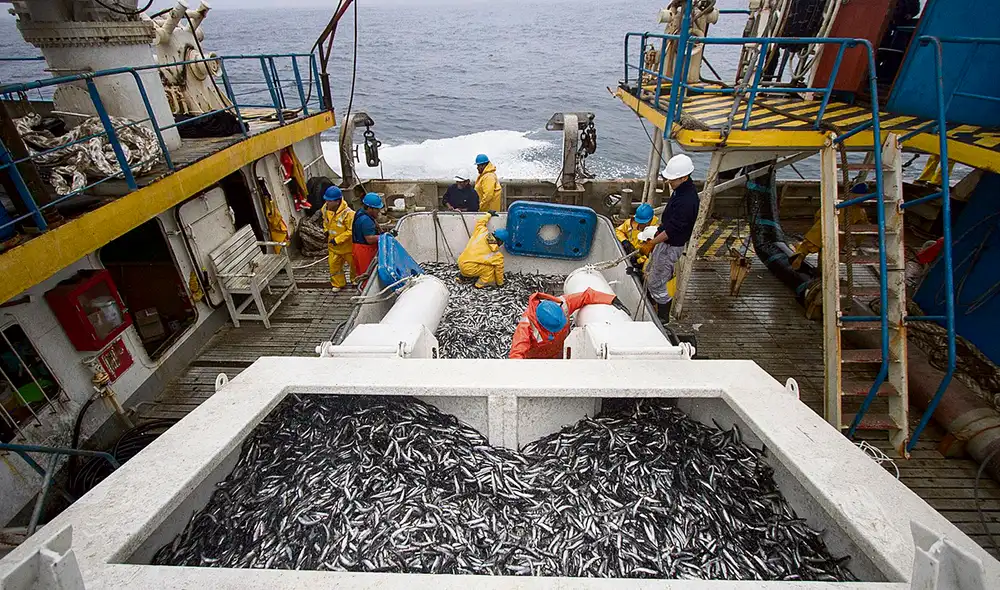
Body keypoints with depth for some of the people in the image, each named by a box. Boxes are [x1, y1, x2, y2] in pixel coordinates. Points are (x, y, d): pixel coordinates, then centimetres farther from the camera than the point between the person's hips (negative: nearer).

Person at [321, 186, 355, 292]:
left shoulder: (348, 213, -31)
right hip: (333, 246, 5)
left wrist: (338, 239, -26)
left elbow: (351, 231, -27)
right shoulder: (325, 209, -9)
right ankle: (338, 284, 33)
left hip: (347, 246, -5)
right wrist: (326, 231, 1)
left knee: (353, 264, 17)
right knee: (334, 265, 14)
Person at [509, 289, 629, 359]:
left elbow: (586, 296, -16)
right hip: (536, 360, -4)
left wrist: (612, 299, -22)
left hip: (559, 355, 4)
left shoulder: (562, 304, -30)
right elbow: (516, 353, -45)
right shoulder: (527, 325, -40)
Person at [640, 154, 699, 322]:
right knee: (650, 274, 23)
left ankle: (663, 317, 18)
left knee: (657, 283, 0)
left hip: (671, 246, -10)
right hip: (664, 241, 10)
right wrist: (656, 235, 18)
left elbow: (672, 231, -28)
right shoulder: (682, 189, 2)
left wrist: (650, 244, -20)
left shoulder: (687, 201, -30)